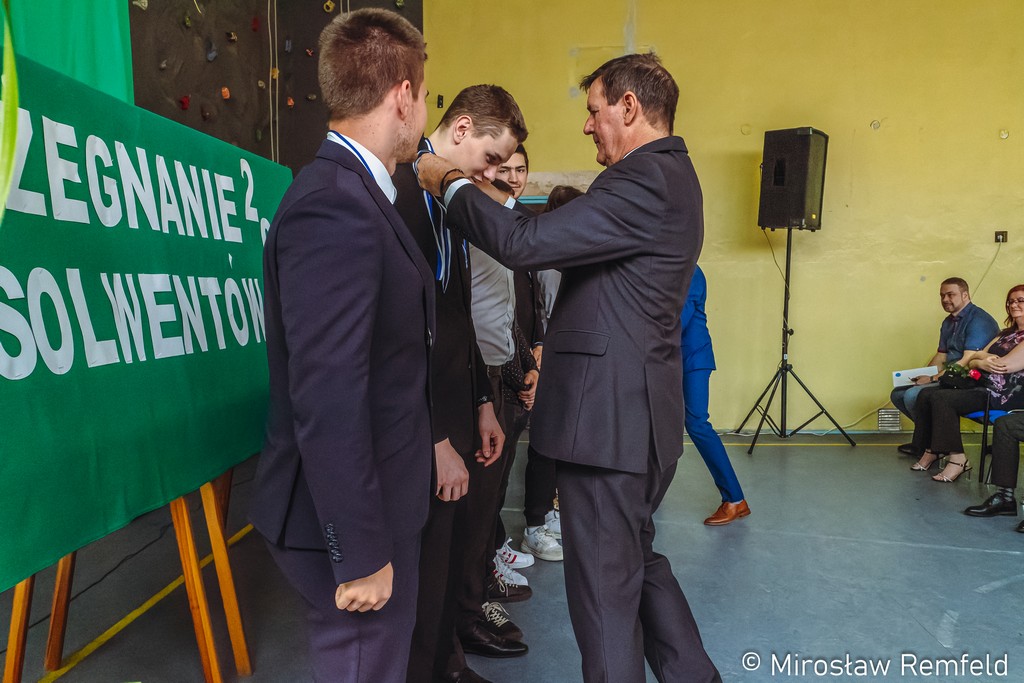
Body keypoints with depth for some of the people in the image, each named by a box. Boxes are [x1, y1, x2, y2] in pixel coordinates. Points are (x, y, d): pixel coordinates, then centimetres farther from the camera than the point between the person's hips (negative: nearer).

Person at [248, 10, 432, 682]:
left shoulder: (355, 193, 7)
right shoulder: (334, 206, -24)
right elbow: (326, 401, -27)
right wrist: (361, 553, -22)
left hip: (378, 499, 9)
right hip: (350, 517, -9)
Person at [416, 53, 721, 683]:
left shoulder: (645, 180, -18)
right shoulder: (670, 174, 15)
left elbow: (525, 243, -23)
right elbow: (579, 245, 18)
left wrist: (451, 184, -9)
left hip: (609, 415, -10)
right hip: (642, 413, 10)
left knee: (604, 583, 5)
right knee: (637, 559, 24)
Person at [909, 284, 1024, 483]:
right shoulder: (1005, 334, 19)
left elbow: (1003, 365, -20)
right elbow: (970, 363, 13)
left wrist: (980, 355, -2)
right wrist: (981, 362, -11)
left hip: (1004, 395, -9)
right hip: (981, 385, 9)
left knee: (941, 398, -25)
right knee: (925, 395, -7)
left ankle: (958, 459, -17)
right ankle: (930, 451, -2)